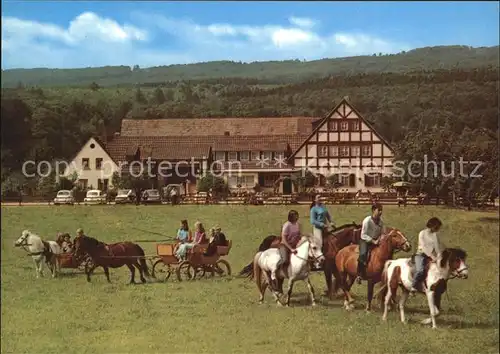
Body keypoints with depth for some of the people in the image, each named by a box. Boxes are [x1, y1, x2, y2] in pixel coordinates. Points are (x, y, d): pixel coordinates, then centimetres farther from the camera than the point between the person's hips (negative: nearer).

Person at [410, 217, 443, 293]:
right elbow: (424, 247, -15)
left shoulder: (435, 234, 9)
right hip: (421, 254, -6)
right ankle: (413, 287, -21)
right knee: (420, 270, -29)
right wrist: (433, 257, -22)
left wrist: (439, 257, -14)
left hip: (431, 256, 6)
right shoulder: (422, 233, -8)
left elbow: (437, 247, 3)